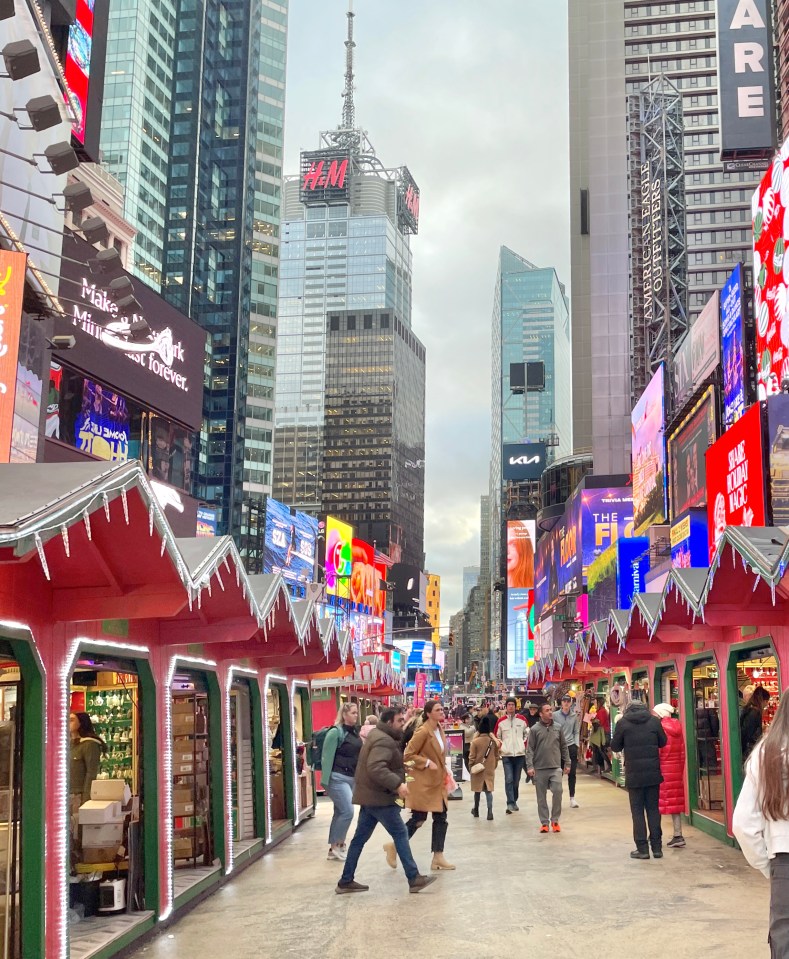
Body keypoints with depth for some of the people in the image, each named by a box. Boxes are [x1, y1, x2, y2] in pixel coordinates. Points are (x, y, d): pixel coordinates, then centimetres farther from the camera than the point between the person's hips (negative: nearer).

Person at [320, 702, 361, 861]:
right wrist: (325, 781, -18)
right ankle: (336, 846, 1)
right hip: (338, 778, -8)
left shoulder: (355, 732, 12)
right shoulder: (336, 732, -11)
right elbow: (327, 757, -14)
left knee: (340, 813, 10)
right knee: (347, 812, -11)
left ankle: (334, 848, 16)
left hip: (351, 779, 8)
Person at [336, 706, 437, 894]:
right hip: (379, 796, -10)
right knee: (400, 834, -4)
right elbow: (376, 768, -33)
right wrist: (397, 784, -35)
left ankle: (345, 882, 14)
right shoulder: (384, 740, -19)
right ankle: (414, 879, -1)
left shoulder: (377, 734, 15)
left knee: (360, 838, 11)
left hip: (370, 795, 10)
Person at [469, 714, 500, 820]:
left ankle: (476, 810, 27)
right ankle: (490, 811, -12)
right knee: (488, 790, 3)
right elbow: (497, 755, 5)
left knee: (477, 789, 13)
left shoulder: (475, 741, -13)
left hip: (478, 769, -2)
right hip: (490, 769, 2)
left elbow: (472, 757, -10)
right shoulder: (493, 741, -4)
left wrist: (470, 766, 3)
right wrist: (494, 766, 18)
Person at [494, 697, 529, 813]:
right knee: (509, 779, -12)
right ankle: (510, 803, -14)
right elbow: (496, 737, 12)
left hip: (520, 754, 1)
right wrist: (502, 745, 0)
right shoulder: (501, 721, 3)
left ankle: (514, 801, 23)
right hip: (506, 755, -1)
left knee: (516, 780, 9)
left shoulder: (522, 719, 4)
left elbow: (527, 734, 14)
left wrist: (524, 744, 3)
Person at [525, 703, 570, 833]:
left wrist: (567, 763, 11)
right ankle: (544, 822, 15)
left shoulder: (558, 728, 7)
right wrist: (530, 766, -10)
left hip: (556, 767, 1)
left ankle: (555, 820, 5)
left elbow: (564, 747, 13)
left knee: (557, 791, -10)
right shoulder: (534, 730, -2)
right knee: (541, 797, 5)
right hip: (540, 769, -1)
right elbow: (529, 749, -3)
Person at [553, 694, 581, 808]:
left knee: (572, 773, 2)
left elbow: (576, 732, 8)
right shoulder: (555, 715, -3)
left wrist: (576, 745, -2)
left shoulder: (575, 716, 4)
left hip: (571, 746, 2)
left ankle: (572, 797, 8)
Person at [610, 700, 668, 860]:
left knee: (637, 811, 4)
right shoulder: (654, 721, 0)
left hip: (633, 775, -2)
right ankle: (657, 847, 12)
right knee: (653, 809, 11)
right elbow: (663, 742, 10)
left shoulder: (623, 723, -5)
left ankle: (642, 848, 3)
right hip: (653, 773, 2)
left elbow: (615, 747, 1)